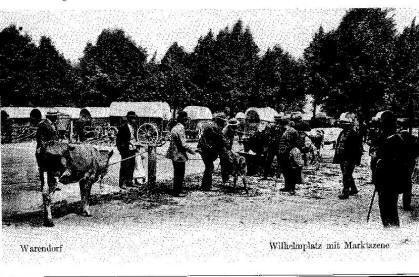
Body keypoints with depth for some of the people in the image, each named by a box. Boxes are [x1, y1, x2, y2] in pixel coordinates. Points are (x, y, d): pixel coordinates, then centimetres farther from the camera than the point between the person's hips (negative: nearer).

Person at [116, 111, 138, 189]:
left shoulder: (134, 126, 11)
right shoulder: (123, 127, -11)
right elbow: (118, 139, -9)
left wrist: (136, 146, 14)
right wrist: (120, 149, -13)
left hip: (133, 149, 7)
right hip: (126, 150, -7)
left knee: (131, 166, 9)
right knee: (124, 166, -4)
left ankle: (129, 181, 19)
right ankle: (122, 183, 2)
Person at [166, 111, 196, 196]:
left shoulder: (175, 128, 12)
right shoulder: (180, 129, -19)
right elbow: (183, 144, -22)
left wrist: (189, 149, 20)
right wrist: (191, 151, -8)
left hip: (174, 154, 10)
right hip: (179, 155, -10)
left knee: (177, 174, 17)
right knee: (179, 174, 0)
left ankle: (177, 190, 25)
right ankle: (177, 192, 6)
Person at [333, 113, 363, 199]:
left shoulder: (354, 134, -12)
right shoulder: (342, 133, 14)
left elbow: (358, 148, -13)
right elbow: (338, 146, 20)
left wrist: (357, 160, -16)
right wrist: (336, 158, 19)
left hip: (349, 159, -9)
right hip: (342, 159, 9)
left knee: (346, 176, -8)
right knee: (347, 175, 17)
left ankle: (345, 192, -4)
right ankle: (353, 189, 31)